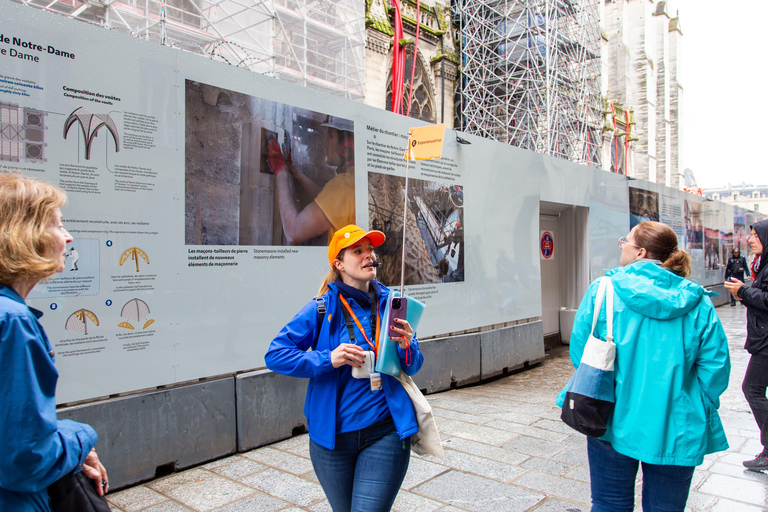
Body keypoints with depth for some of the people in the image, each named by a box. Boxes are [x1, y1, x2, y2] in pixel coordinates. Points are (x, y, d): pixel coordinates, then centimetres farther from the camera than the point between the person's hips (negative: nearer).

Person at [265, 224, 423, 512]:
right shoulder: (322, 309, -7)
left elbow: (413, 368, 7)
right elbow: (275, 355, -10)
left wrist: (407, 346, -15)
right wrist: (328, 359, -21)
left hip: (384, 435, 0)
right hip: (332, 438, 0)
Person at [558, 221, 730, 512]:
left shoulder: (603, 291, -9)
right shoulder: (697, 302, -4)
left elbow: (579, 352, -6)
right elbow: (715, 364, -5)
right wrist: (699, 410, 9)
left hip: (615, 421, -1)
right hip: (676, 428, 2)